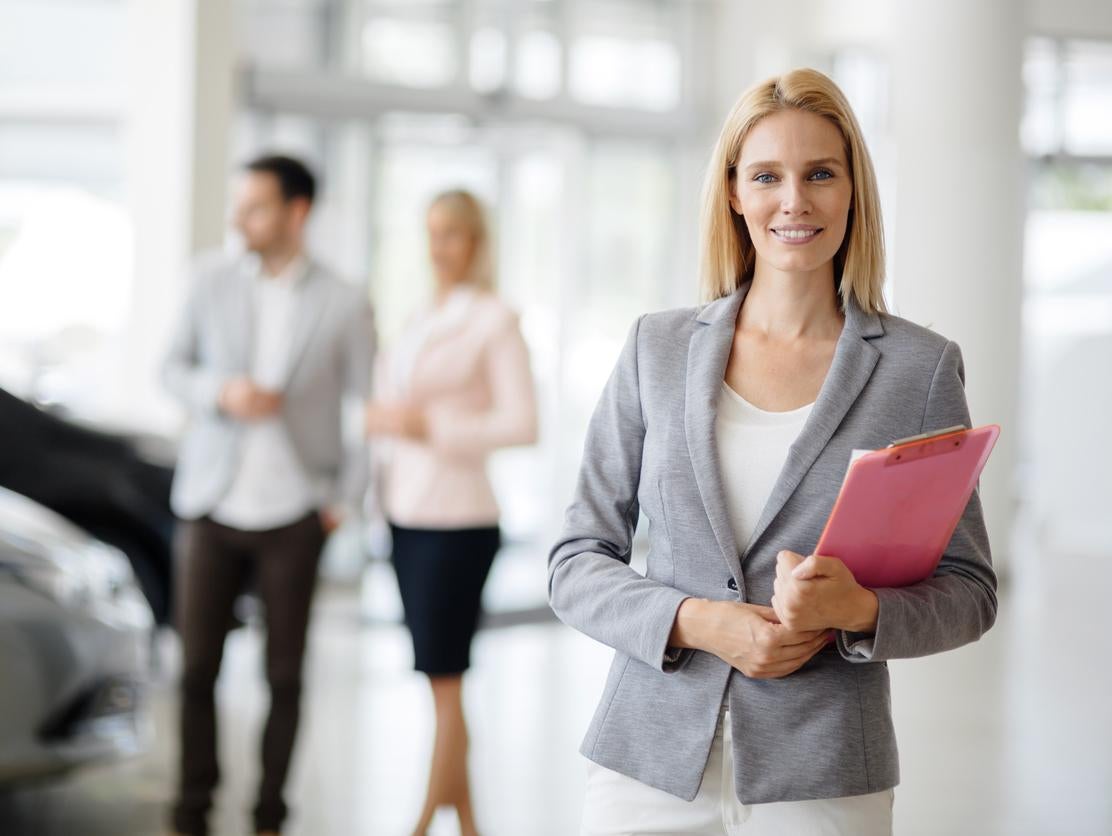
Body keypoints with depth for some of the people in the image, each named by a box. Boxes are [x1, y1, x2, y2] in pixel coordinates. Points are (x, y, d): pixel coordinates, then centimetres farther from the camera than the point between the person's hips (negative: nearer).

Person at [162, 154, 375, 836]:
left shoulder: (344, 305, -2)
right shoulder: (214, 282, 3)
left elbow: (367, 407, 3)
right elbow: (175, 367, 9)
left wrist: (345, 500, -2)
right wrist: (222, 392, -11)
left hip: (292, 515, -1)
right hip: (213, 505, 2)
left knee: (285, 674, 3)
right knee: (197, 666, 1)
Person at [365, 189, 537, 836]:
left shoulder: (495, 321, -6)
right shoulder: (422, 321, 15)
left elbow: (523, 424, -12)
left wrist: (429, 427, -17)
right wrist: (381, 419, 2)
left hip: (456, 521, -7)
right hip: (409, 515, 7)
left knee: (444, 678, -3)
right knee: (440, 679, 10)